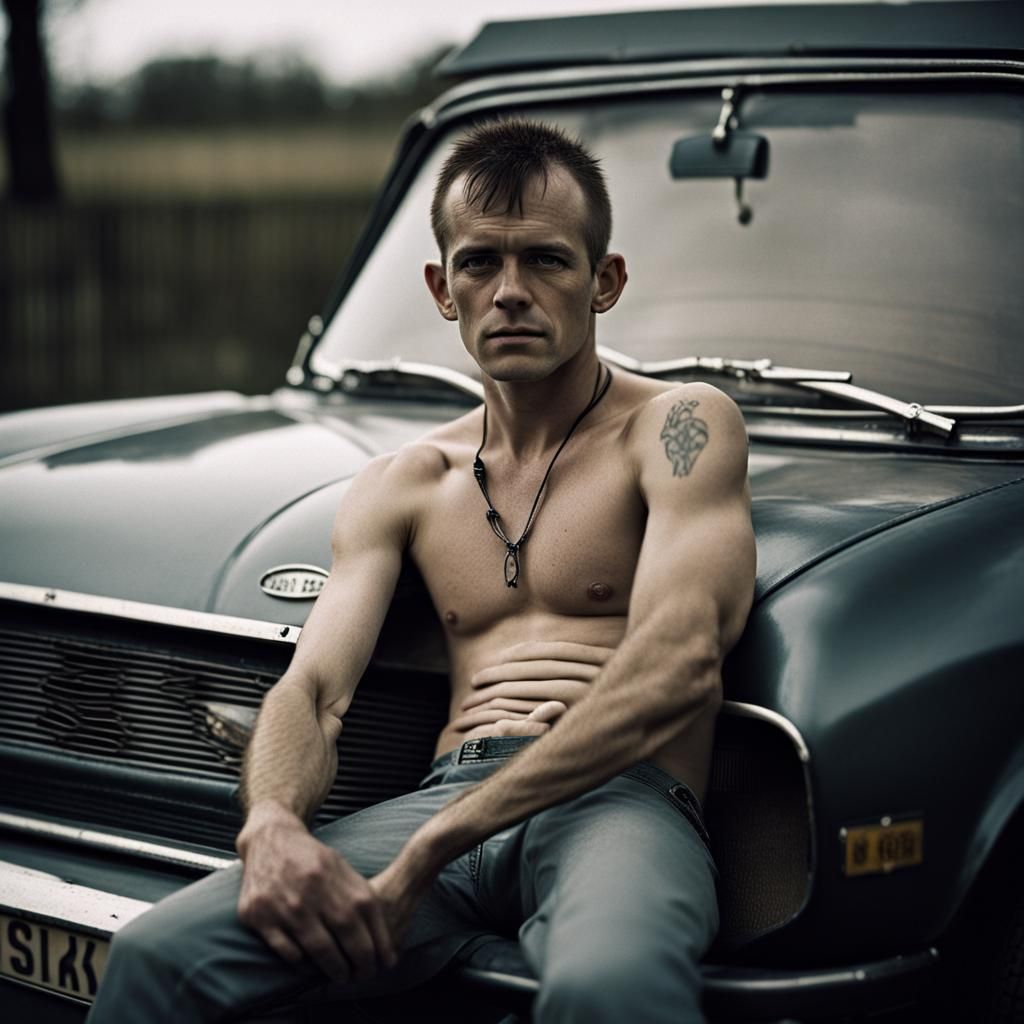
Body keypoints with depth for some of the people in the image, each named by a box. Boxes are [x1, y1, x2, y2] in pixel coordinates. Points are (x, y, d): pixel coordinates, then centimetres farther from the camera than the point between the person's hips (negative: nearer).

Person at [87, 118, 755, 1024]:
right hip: (442, 795, 4)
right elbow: (313, 689, 11)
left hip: (623, 805, -4)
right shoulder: (402, 486, 20)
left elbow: (679, 667, -12)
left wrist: (431, 850, -17)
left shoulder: (681, 427, 4)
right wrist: (272, 822, -16)